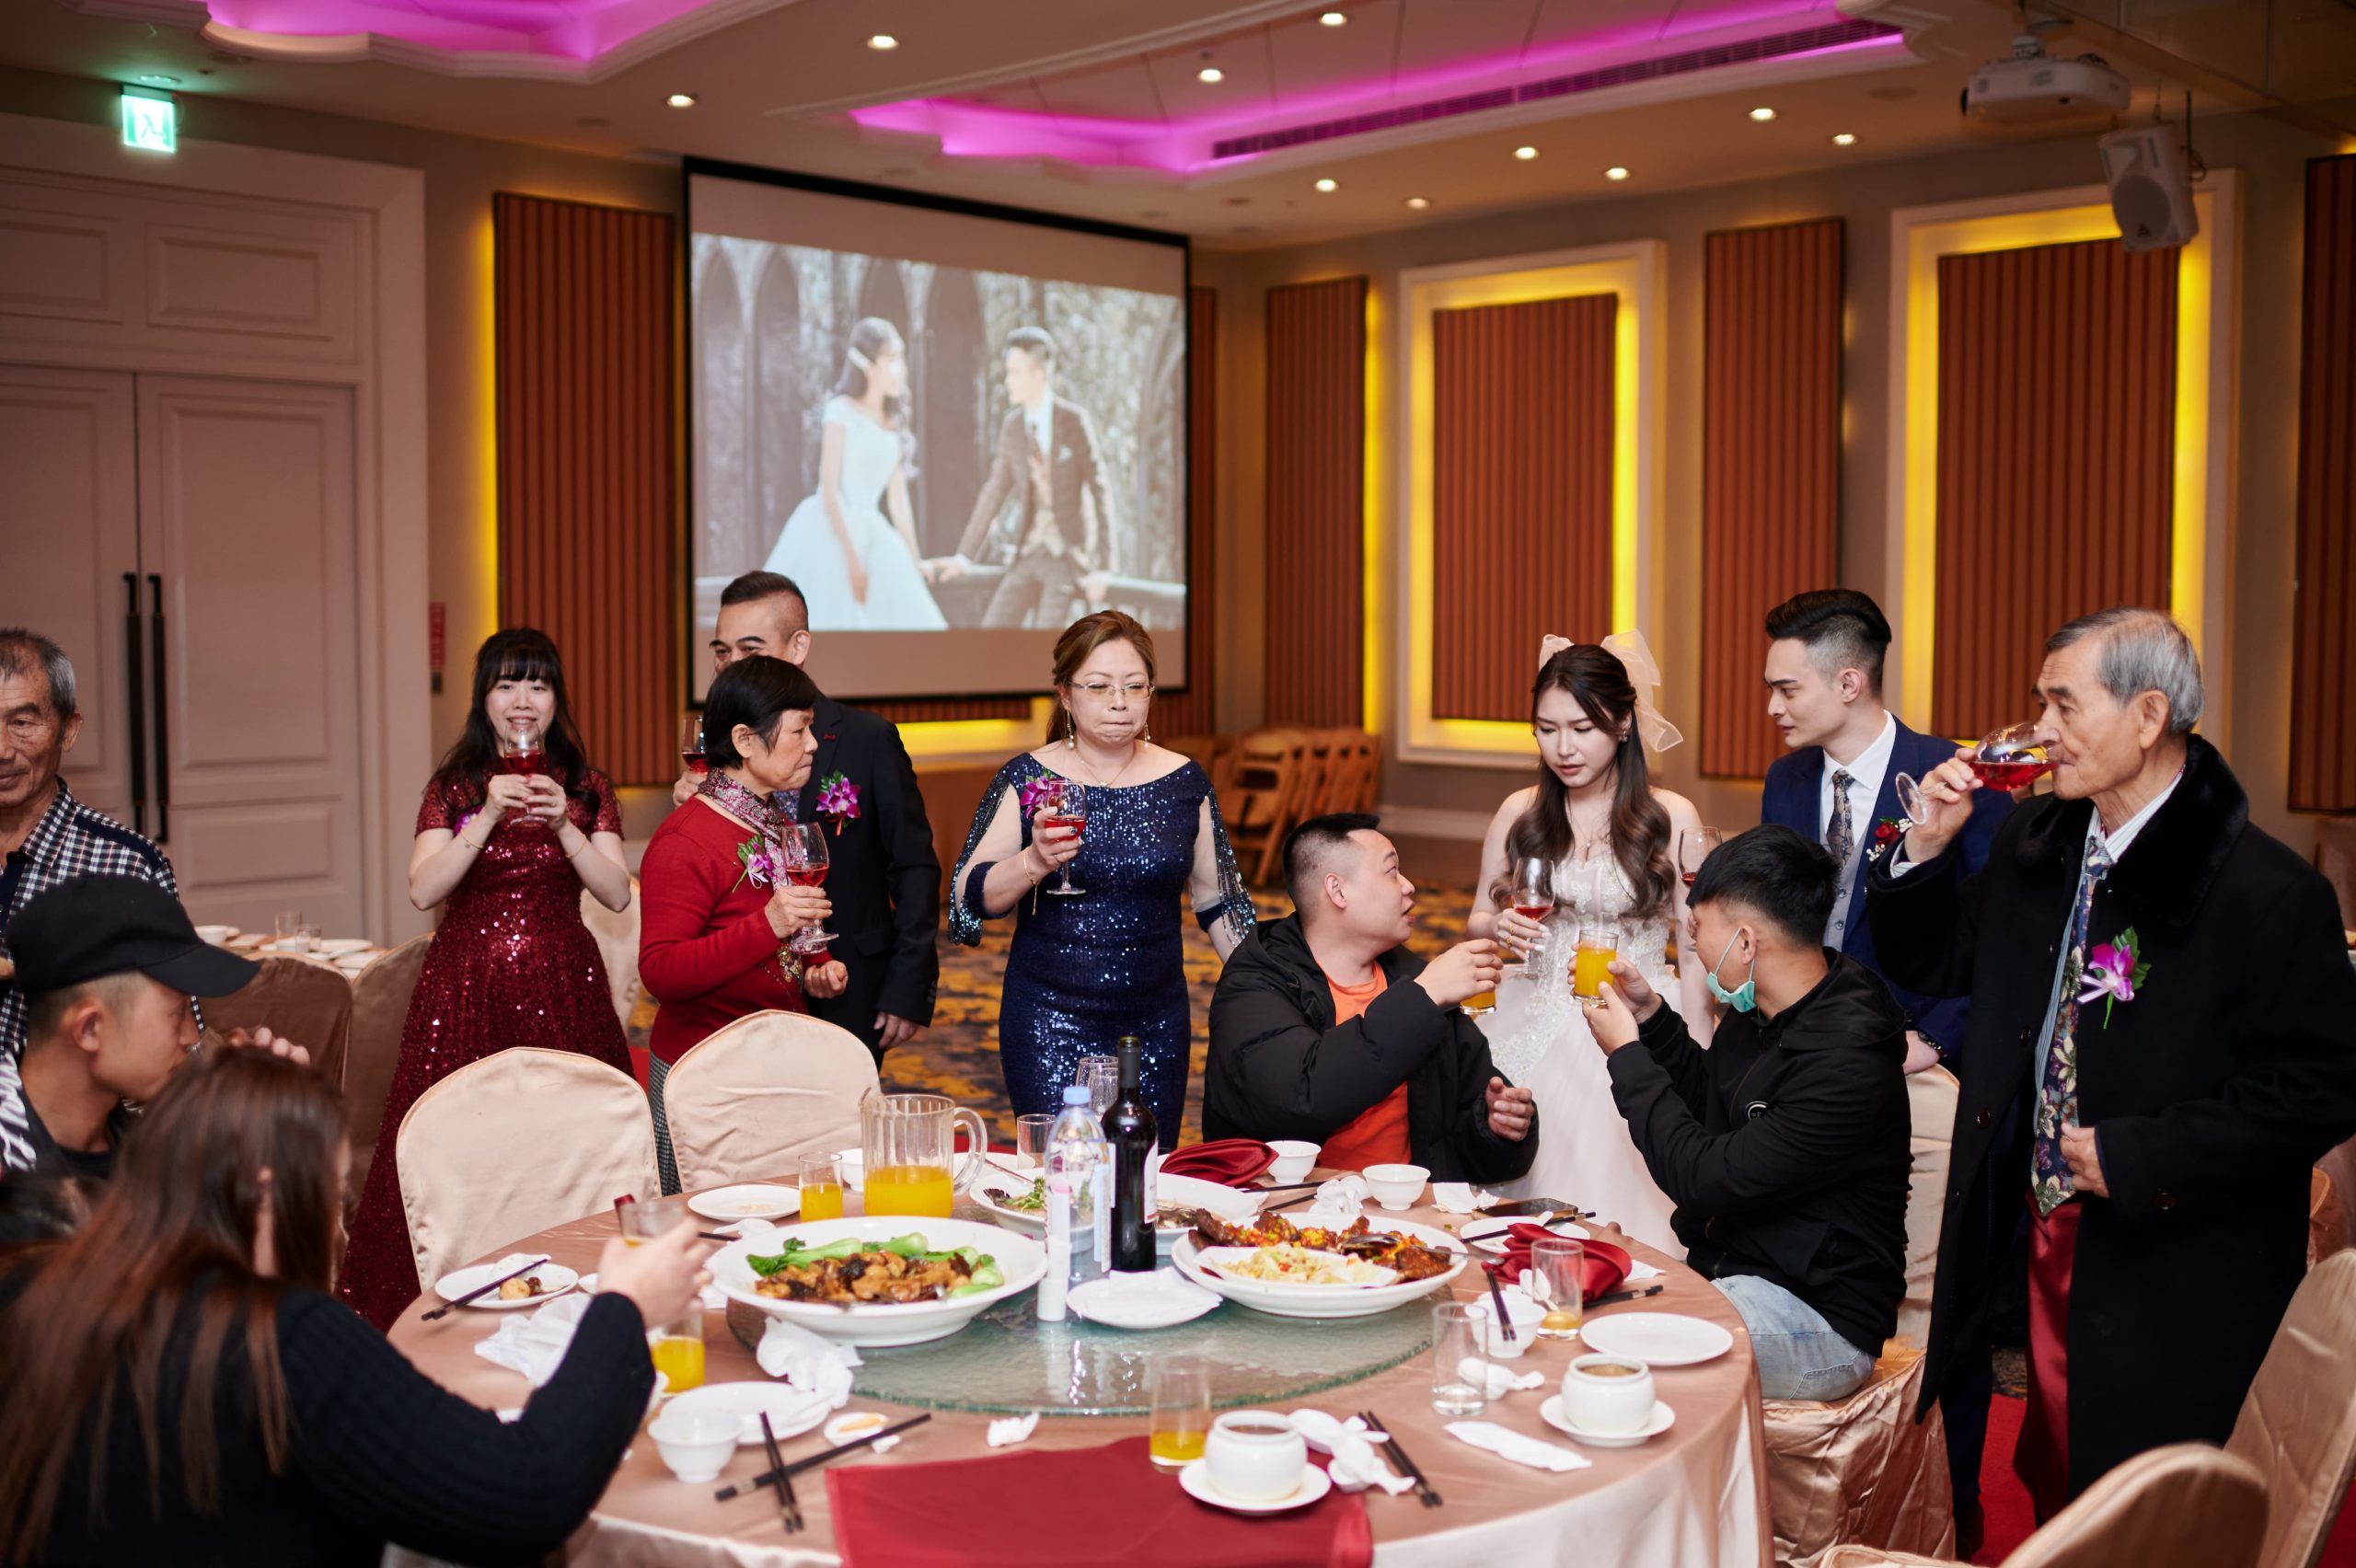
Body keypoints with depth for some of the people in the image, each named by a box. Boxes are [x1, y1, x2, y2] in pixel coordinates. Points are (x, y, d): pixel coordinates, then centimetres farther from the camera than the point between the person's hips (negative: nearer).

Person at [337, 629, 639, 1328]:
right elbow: (423, 890, -8)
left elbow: (617, 894, -3)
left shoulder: (586, 789, 7)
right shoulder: (454, 787, 6)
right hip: (466, 989, 0)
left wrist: (562, 824, -16)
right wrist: (490, 816, -17)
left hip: (562, 991, 0)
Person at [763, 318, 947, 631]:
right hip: (829, 533, -7)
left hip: (872, 535, 7)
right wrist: (851, 557, -19)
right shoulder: (841, 412, -8)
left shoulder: (894, 423, 12)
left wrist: (914, 562, 13)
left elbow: (897, 499, 15)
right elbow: (829, 490, -14)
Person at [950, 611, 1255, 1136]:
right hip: (1049, 1022, -2)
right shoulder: (1027, 779, -3)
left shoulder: (1185, 783, 4)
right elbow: (970, 898, -6)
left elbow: (1219, 902, 12)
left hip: (1157, 1023, 2)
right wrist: (1034, 862, -23)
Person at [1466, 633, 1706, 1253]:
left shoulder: (1671, 818, -3)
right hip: (1535, 1034, 2)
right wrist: (1499, 928, -9)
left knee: (1624, 1199, -7)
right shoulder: (1519, 812, 4)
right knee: (1533, 1192, -2)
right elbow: (1477, 920, 14)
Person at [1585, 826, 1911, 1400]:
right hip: (1725, 1270, 9)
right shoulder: (1759, 1013, 3)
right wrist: (1649, 1015, 7)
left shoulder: (1848, 1067, -26)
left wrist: (1627, 1056, -12)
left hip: (1816, 1320, -9)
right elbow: (1710, 1108, 22)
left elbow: (1705, 1179, -23)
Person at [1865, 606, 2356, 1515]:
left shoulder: (2267, 893, -18)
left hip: (2176, 1287, -6)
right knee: (2055, 1492, 20)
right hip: (2045, 1238, 6)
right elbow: (1930, 963, 13)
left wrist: (2137, 1158, -21)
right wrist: (1927, 846, -4)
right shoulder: (2032, 845, 3)